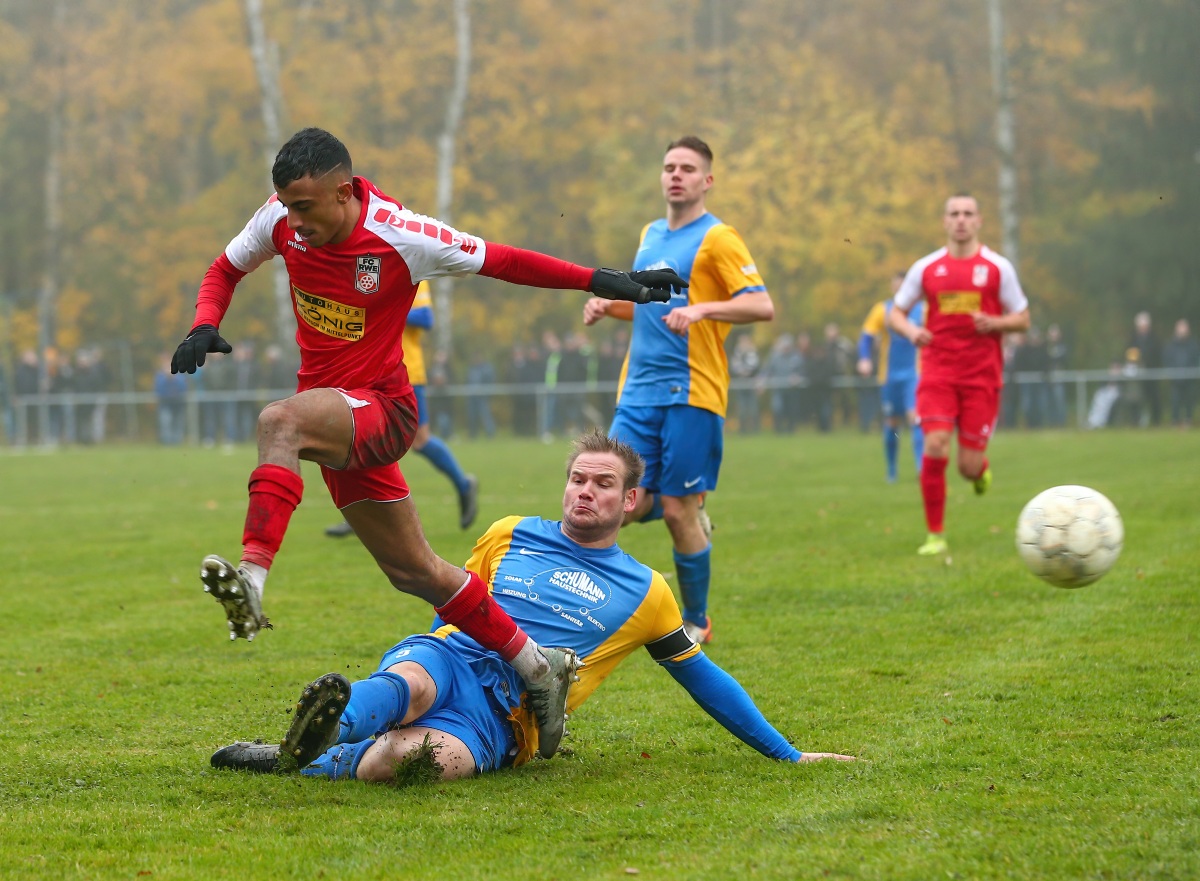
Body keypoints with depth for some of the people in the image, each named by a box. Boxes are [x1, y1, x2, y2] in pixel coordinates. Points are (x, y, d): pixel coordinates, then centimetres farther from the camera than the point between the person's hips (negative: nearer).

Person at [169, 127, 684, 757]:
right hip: (334, 416, 6)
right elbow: (226, 269, 13)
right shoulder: (282, 218, -4)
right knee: (413, 571, 11)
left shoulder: (403, 238, -18)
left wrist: (601, 282, -9)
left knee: (280, 421, -37)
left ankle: (252, 581, -48)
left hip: (379, 409, -6)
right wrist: (204, 328, -7)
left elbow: (501, 261, -8)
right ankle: (537, 667, 24)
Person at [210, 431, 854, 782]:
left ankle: (303, 758, -42)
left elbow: (702, 678, 25)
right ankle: (330, 726, -70)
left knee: (436, 756, -41)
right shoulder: (510, 536, 21)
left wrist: (787, 754, 25)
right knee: (410, 683, -41)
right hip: (446, 659, 1)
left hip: (504, 716, -1)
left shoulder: (644, 592, 19)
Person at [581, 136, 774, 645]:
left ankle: (696, 623, 13)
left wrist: (703, 308, -29)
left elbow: (762, 306, -15)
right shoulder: (650, 235, 17)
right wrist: (608, 305, 11)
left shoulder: (717, 239, -5)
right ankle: (692, 516, 26)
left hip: (690, 393, -6)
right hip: (639, 391, 6)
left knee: (677, 511, -3)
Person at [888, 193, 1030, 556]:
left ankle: (981, 469, 38)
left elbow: (1023, 318, 7)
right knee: (935, 447, -17)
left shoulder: (998, 267, 3)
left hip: (982, 376, 0)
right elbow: (895, 312, 12)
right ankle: (935, 535, -5)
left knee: (970, 467, -3)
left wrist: (994, 323, -14)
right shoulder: (926, 268, 6)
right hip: (938, 372, 1)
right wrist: (911, 330, -10)